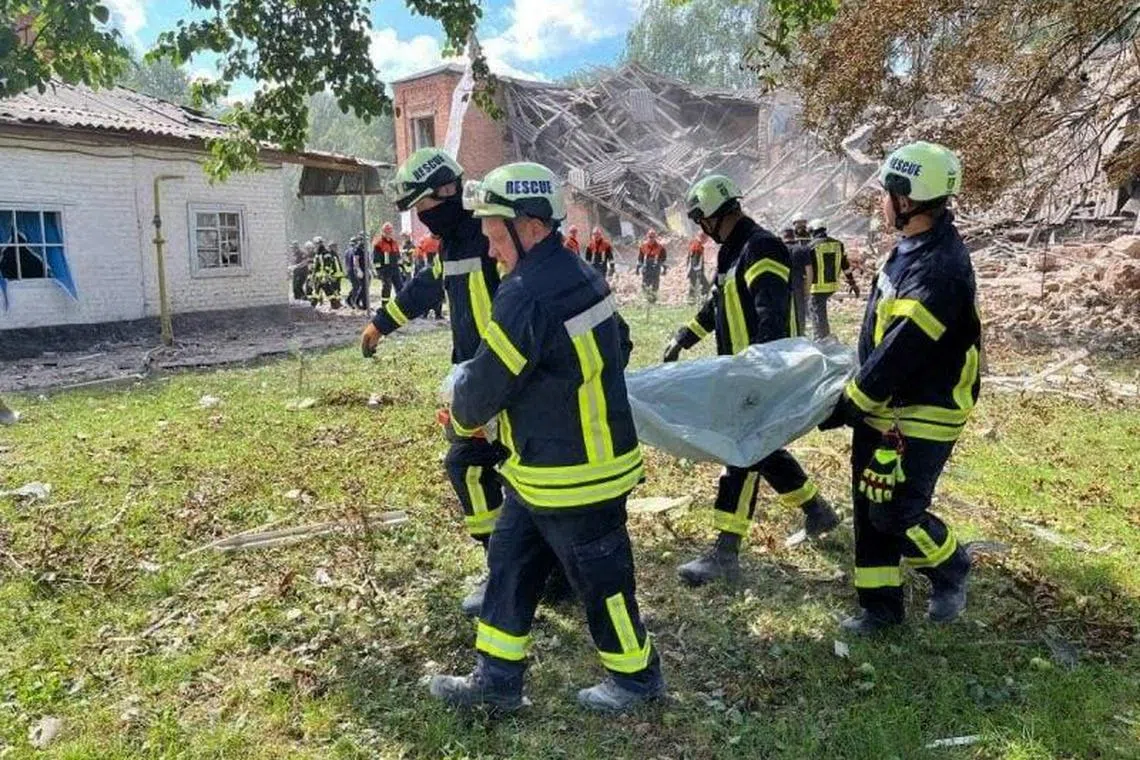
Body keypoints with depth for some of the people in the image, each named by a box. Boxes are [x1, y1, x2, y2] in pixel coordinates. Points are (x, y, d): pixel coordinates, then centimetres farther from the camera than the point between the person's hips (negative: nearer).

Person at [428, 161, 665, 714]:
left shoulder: (526, 296, -25)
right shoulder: (582, 276, 5)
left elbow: (485, 387, -19)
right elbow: (620, 348, 17)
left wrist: (462, 411, 3)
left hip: (573, 479, -10)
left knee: (600, 579, 10)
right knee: (509, 566, 17)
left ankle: (636, 677, 32)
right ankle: (497, 679, 29)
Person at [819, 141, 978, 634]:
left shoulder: (939, 270, -27)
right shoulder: (913, 247, 5)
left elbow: (899, 354, -26)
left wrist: (844, 407, -18)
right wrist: (857, 393, 20)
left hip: (919, 418, -9)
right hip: (883, 407, 9)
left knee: (895, 514, -1)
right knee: (870, 508, 13)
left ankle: (951, 568, 29)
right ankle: (880, 604, 27)